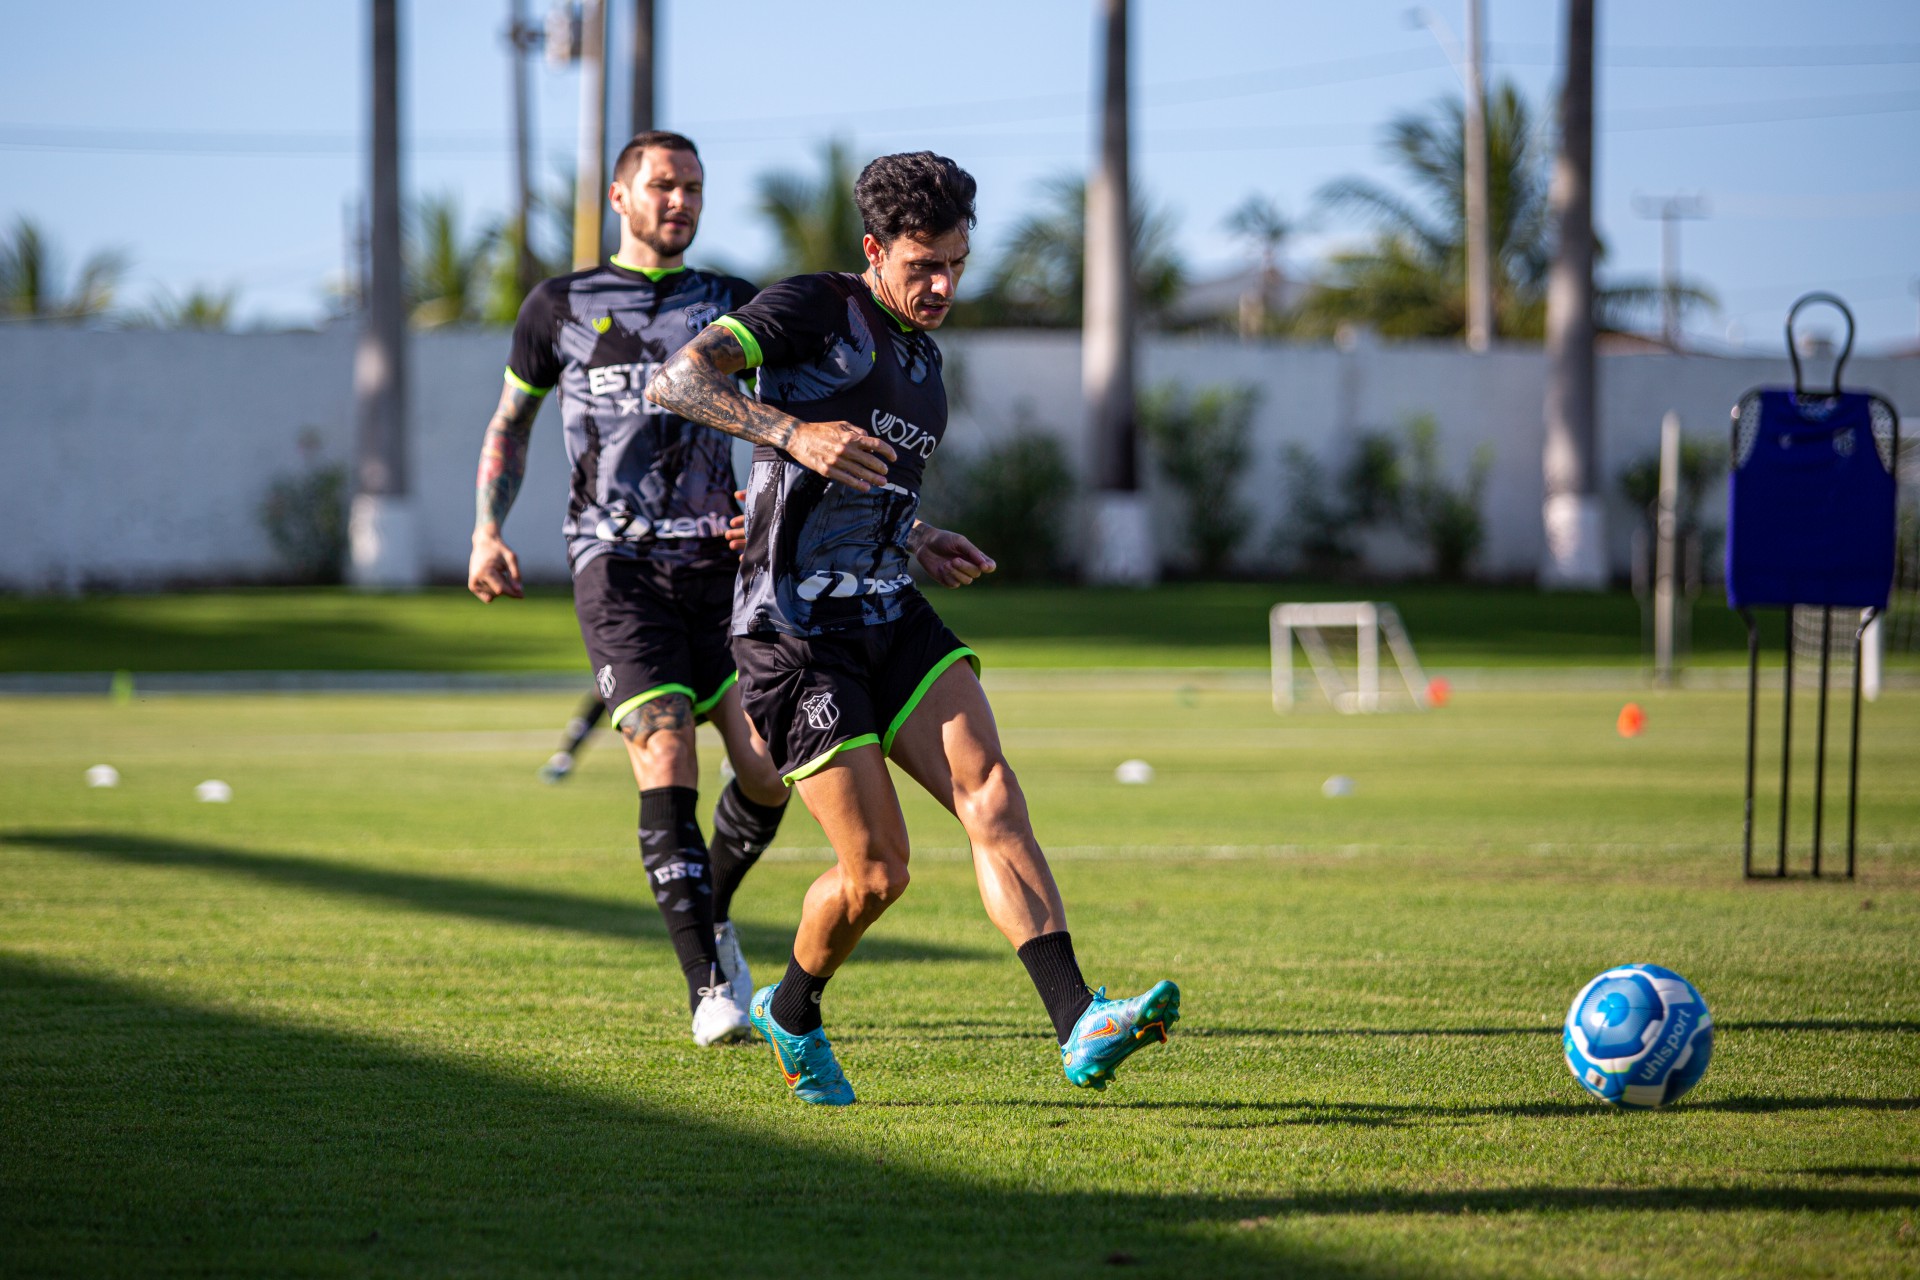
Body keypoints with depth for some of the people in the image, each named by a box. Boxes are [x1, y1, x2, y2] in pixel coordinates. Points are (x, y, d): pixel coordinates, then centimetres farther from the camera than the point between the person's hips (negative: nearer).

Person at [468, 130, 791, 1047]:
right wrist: (487, 531, 4)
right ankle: (709, 987, -18)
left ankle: (711, 913, 24)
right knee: (666, 757, -18)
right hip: (617, 562, -2)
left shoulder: (731, 306, 13)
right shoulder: (559, 306, 10)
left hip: (719, 560, 2)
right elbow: (509, 425, 18)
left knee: (769, 772, -7)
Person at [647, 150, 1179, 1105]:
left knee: (990, 793, -17)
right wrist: (793, 432, -31)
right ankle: (791, 1013, 22)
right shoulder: (816, 309, -5)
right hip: (794, 632, -7)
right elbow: (675, 381, -18)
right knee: (876, 872, -9)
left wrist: (925, 547, 13)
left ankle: (1081, 1028, -28)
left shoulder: (925, 361, 19)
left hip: (892, 619, 7)